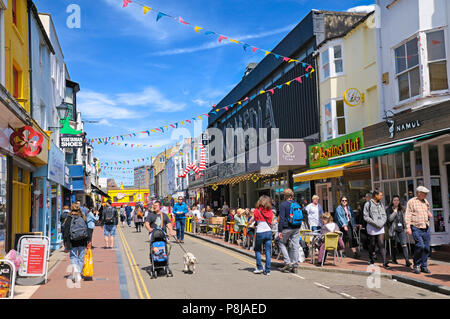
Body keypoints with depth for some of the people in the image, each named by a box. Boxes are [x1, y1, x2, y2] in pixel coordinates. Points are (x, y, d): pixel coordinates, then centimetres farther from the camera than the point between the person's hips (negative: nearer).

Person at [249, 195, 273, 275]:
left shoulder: (257, 211, -7)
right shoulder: (270, 211, 2)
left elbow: (251, 221, 1)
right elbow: (271, 223, 8)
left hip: (260, 233, -3)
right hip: (269, 232, 3)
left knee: (258, 250, 14)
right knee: (268, 251, 4)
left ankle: (260, 268, 12)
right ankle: (267, 271, 4)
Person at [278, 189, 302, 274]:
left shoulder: (283, 204, -9)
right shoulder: (297, 204, 9)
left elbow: (281, 218, -13)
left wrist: (280, 231, -12)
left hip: (287, 228, -5)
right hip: (296, 228, 5)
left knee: (282, 244, 11)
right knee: (295, 246, 6)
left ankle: (288, 263, 1)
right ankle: (295, 266, 9)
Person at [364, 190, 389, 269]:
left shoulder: (381, 204, 11)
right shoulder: (368, 204, -4)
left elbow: (384, 215, 13)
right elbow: (366, 217, -7)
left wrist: (382, 223, -5)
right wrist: (375, 223, -14)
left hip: (381, 227, 3)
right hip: (372, 227, -3)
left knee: (381, 244, -4)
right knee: (372, 244, 8)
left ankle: (385, 262, -7)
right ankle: (371, 259, 28)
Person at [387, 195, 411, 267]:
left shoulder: (402, 209, 13)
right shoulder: (389, 210, 0)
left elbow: (404, 219, 20)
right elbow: (389, 219, -13)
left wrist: (405, 228, 17)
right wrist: (395, 211, -12)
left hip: (401, 229, 3)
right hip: (394, 229, -3)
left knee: (404, 244, -11)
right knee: (395, 245, 6)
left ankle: (407, 260, -16)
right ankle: (394, 259, 25)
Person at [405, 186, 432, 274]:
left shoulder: (426, 202, 16)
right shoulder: (411, 202, -3)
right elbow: (407, 215, -7)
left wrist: (429, 214, 10)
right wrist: (408, 227, -16)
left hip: (426, 228, 6)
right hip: (416, 228, -6)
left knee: (426, 248, 5)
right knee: (420, 246, -17)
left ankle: (424, 266, 17)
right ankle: (416, 265, 0)